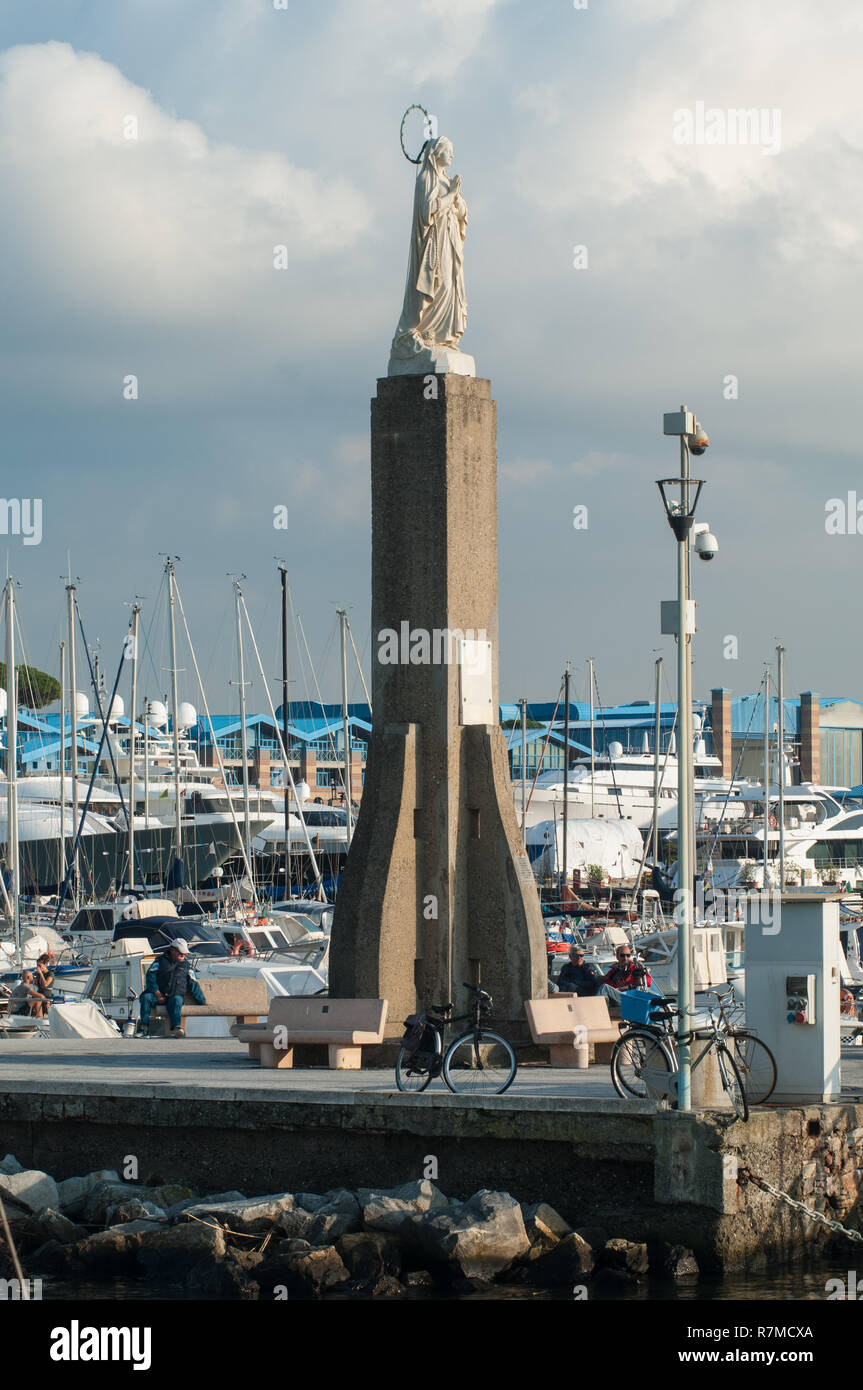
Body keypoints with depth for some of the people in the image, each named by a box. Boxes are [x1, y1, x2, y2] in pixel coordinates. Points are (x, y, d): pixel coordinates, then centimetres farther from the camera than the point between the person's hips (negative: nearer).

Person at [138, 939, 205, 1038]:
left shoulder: (186, 964, 16)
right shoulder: (161, 960, 10)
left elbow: (193, 985, 20)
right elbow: (150, 976, 0)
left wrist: (204, 1002, 16)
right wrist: (157, 993, -14)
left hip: (177, 995, 0)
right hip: (159, 995, 0)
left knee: (176, 1000, -35)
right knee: (146, 997, -30)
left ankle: (176, 1028, -55)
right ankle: (144, 1028, -34)